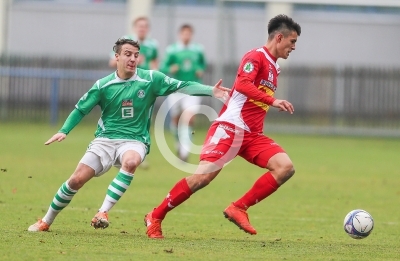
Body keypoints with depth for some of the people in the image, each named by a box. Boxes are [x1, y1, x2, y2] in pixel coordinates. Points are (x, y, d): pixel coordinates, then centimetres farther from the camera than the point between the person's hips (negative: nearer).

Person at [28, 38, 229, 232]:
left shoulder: (150, 79, -4)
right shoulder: (103, 85, 0)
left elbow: (183, 86, -9)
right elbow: (81, 109, 9)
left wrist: (211, 91, -21)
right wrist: (63, 131, -4)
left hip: (134, 141, -1)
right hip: (105, 140, 1)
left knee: (130, 161, -38)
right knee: (77, 179, -12)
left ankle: (103, 212, -32)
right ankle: (46, 221, 10)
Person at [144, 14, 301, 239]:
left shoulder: (274, 68, 20)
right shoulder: (256, 57, -7)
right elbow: (242, 84, -25)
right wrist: (273, 101, -30)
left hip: (252, 135, 8)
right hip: (230, 128, -8)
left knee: (286, 167, -12)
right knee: (204, 176, -17)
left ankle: (239, 208, -9)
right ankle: (155, 217, -1)